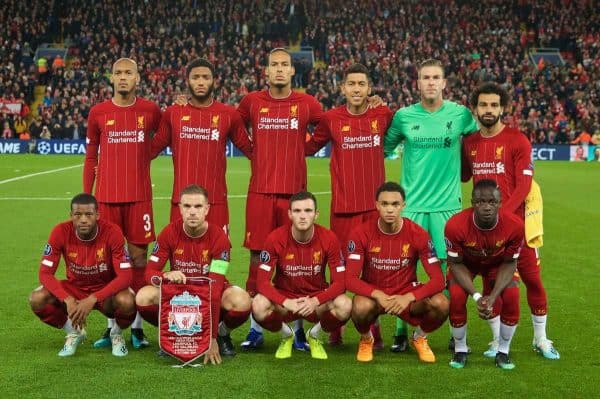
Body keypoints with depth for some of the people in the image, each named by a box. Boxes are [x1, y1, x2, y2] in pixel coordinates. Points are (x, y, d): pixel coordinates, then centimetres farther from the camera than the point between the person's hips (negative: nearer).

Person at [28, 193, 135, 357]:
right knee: (37, 299, -25)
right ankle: (74, 332, 4)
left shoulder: (112, 232, -23)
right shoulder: (61, 232, -18)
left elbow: (125, 276, -25)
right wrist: (68, 300, -33)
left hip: (106, 289, -2)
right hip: (74, 287, 2)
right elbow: (45, 273, -17)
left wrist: (92, 300, -35)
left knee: (127, 302, -36)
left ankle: (116, 333, 2)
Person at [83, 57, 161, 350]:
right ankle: (112, 325, 14)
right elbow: (90, 157, 9)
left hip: (139, 196, -1)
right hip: (106, 197, 1)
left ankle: (137, 326, 10)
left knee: (138, 255, 1)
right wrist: (86, 196, 5)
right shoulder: (98, 113, 5)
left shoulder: (150, 111, 3)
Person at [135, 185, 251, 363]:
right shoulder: (169, 232, -14)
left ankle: (221, 335, 1)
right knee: (143, 297, -28)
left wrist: (212, 337, -31)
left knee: (242, 301, -34)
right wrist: (167, 275, -39)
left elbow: (216, 285, -26)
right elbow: (150, 272, -12)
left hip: (209, 292, -2)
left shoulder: (218, 237, -21)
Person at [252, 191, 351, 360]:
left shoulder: (329, 238, -14)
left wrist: (315, 301, -30)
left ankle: (314, 335, 5)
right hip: (284, 298, 0)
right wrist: (286, 302, -33)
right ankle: (286, 335, 4)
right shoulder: (276, 238, -15)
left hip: (317, 300, 0)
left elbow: (339, 282, -13)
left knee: (345, 306, -31)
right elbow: (262, 281, -17)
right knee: (259, 306, -33)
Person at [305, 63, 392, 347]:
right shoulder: (331, 119, 0)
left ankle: (374, 330, 17)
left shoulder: (383, 115, 3)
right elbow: (309, 147, 13)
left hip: (375, 204, 1)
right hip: (343, 206, -1)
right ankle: (334, 330, 18)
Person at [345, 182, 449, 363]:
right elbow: (350, 279, -18)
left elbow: (438, 279, -17)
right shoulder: (361, 233, -14)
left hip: (407, 294, 1)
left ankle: (419, 337, 8)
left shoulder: (418, 234, -14)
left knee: (441, 304, -28)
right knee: (361, 306, -37)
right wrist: (378, 295, -34)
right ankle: (366, 339, 1)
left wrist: (408, 297, -32)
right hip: (373, 293, -1)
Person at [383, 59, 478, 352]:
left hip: (448, 205, -1)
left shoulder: (460, 114, 0)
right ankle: (402, 332, 18)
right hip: (411, 204, 1)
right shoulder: (404, 116, 3)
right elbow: (383, 149, 17)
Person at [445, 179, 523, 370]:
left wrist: (493, 296, -28)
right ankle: (460, 350, 2)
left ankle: (503, 352, 2)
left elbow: (509, 263, -17)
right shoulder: (455, 225, -38)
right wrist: (476, 296, -31)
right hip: (466, 263, -1)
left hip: (497, 263, 1)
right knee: (456, 297, -24)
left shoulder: (514, 225, -34)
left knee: (512, 297, -21)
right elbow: (456, 263, -21)